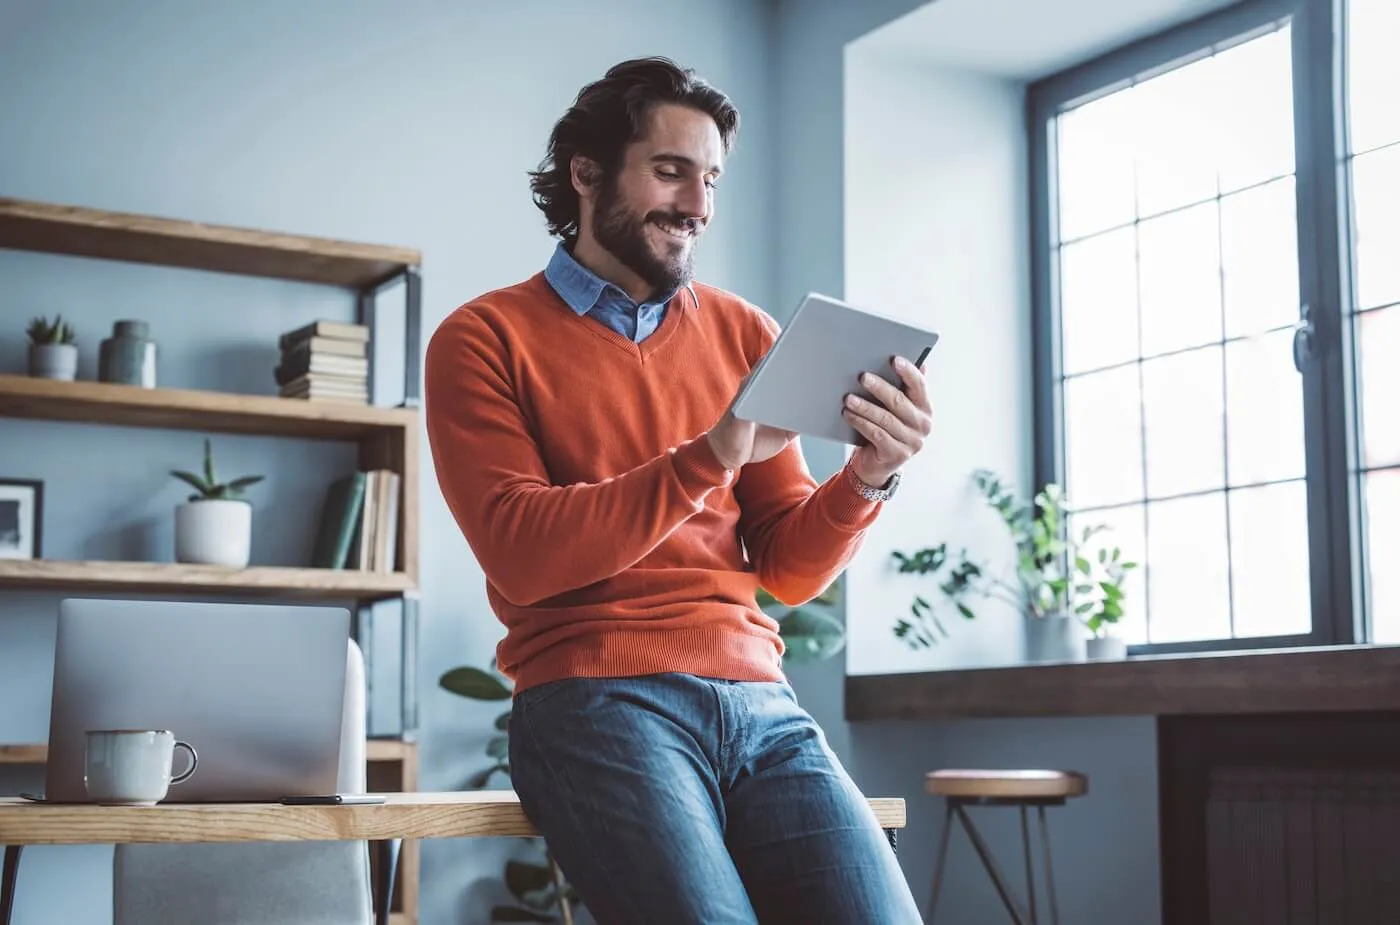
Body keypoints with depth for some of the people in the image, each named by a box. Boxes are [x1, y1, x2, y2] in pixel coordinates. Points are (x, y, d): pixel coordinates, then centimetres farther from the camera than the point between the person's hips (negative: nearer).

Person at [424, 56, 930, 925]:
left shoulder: (746, 335, 16)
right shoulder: (485, 339, 5)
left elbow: (788, 570, 13)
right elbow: (522, 555, -8)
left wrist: (867, 479, -8)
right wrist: (708, 458, -17)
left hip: (760, 700, 4)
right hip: (595, 701, -4)